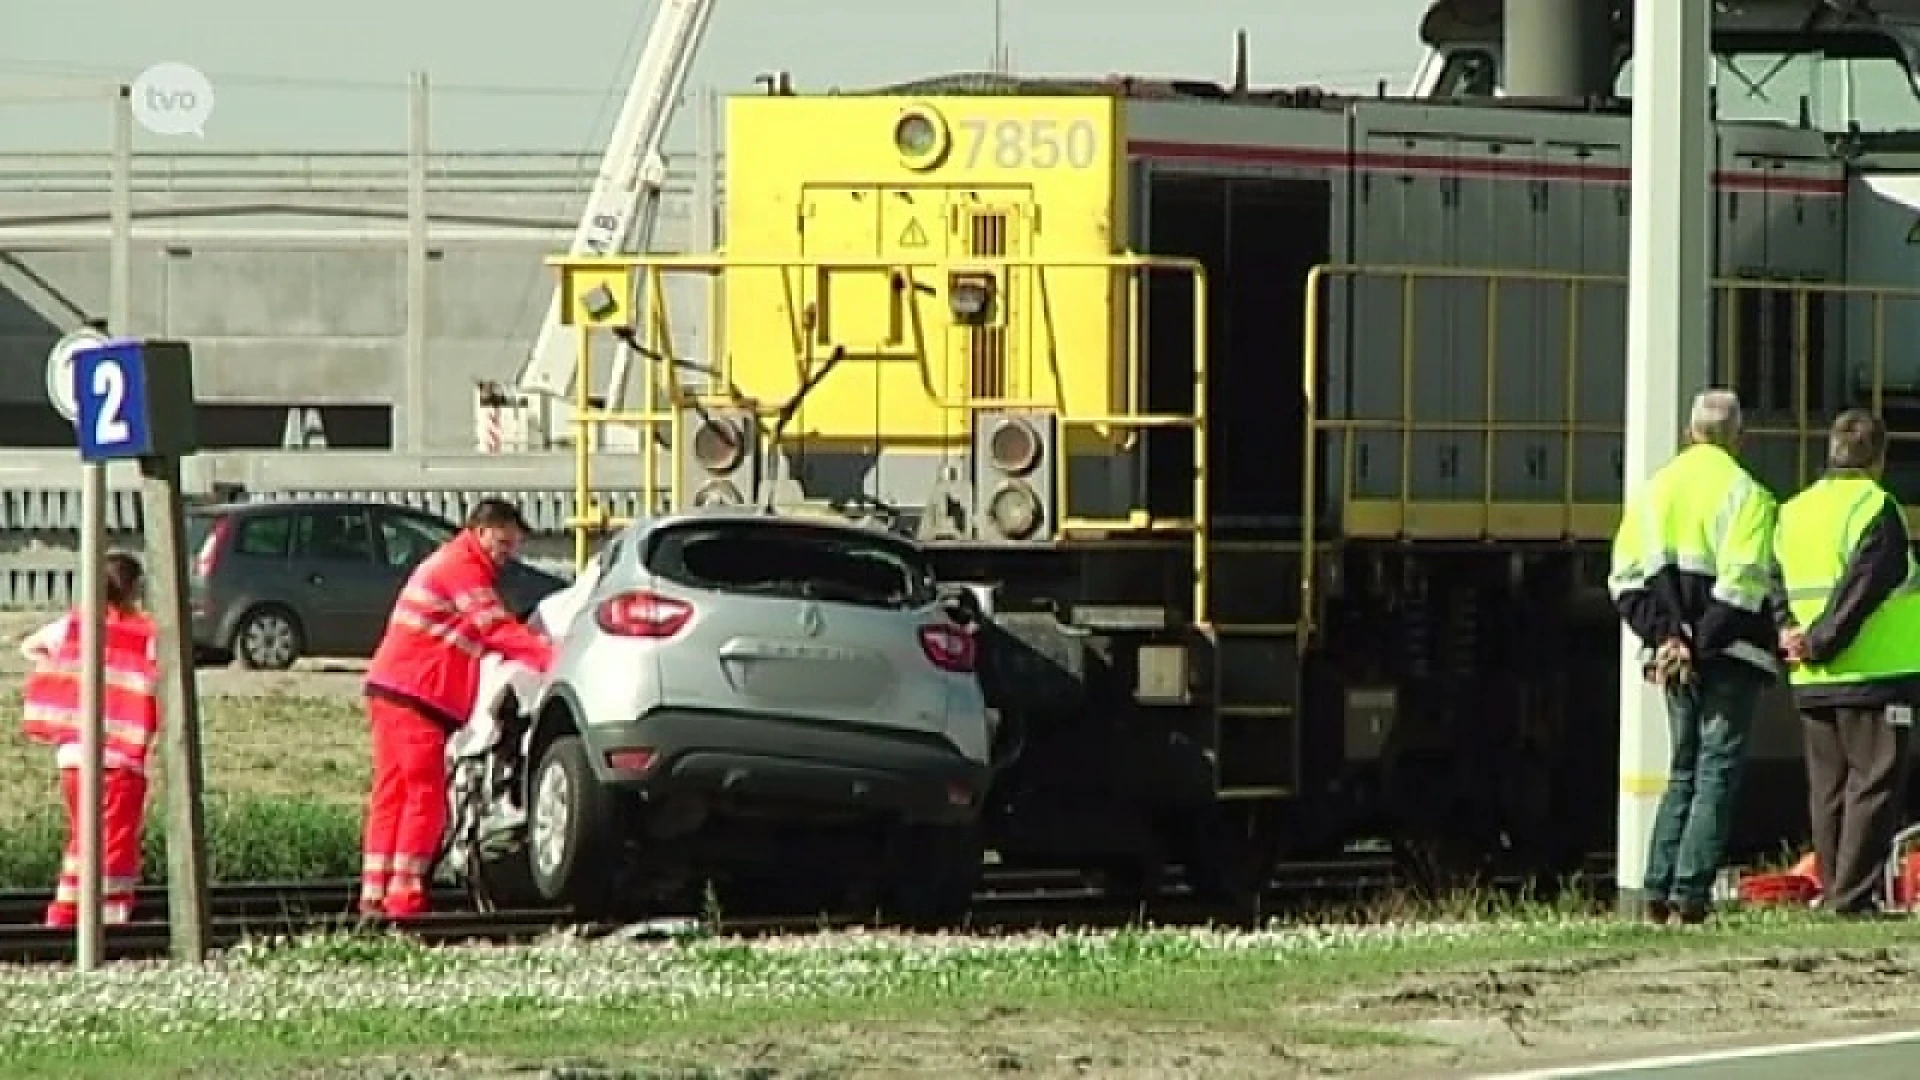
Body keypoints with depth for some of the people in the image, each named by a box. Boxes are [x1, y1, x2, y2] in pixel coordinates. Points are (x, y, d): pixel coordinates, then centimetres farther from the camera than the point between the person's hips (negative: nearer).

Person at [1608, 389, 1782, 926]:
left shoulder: (1654, 491, 12)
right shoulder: (1745, 493, -7)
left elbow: (1625, 578, 7)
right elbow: (1744, 582, -18)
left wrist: (1663, 636, -2)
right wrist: (1704, 644, -14)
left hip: (1674, 653, 6)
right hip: (1729, 657, -6)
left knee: (1683, 772, 14)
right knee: (1717, 773, -3)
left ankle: (1658, 891, 7)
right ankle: (1691, 892, -11)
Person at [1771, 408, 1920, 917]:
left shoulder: (1792, 512, 14)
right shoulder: (1876, 510, -10)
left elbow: (1774, 579, 13)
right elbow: (1861, 589, -18)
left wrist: (1788, 628, 1)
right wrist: (1819, 644, -13)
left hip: (1812, 683, 7)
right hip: (1875, 674, -7)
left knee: (1829, 788, 11)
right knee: (1874, 782, -5)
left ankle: (1833, 889, 11)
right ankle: (1853, 894, -11)